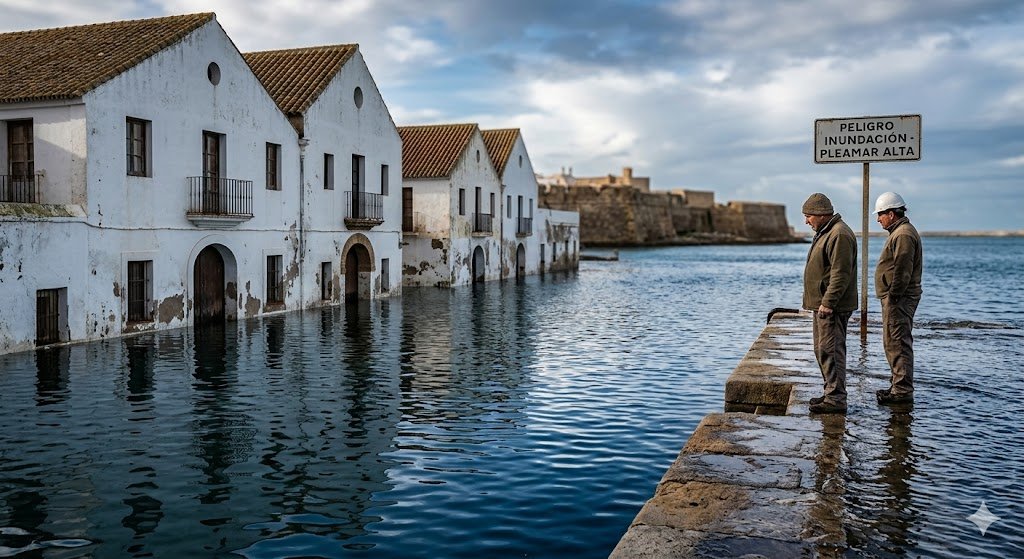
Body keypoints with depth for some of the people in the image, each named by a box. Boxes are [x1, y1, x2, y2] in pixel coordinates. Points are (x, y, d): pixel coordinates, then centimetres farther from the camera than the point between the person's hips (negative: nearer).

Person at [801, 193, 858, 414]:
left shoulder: (839, 234, -16)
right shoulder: (825, 232, 18)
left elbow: (841, 274, -22)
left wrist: (828, 303, -24)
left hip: (833, 306, -11)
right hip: (823, 304, 11)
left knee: (831, 350, -10)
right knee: (823, 350, 15)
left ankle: (836, 399, -7)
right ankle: (831, 393, 24)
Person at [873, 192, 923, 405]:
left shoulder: (904, 235, -16)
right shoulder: (900, 232, 19)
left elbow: (902, 272, -22)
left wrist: (893, 298, -20)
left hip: (899, 299, -11)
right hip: (896, 299, 11)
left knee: (898, 343, -9)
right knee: (894, 343, 16)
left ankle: (903, 391, -6)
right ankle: (899, 386, 24)